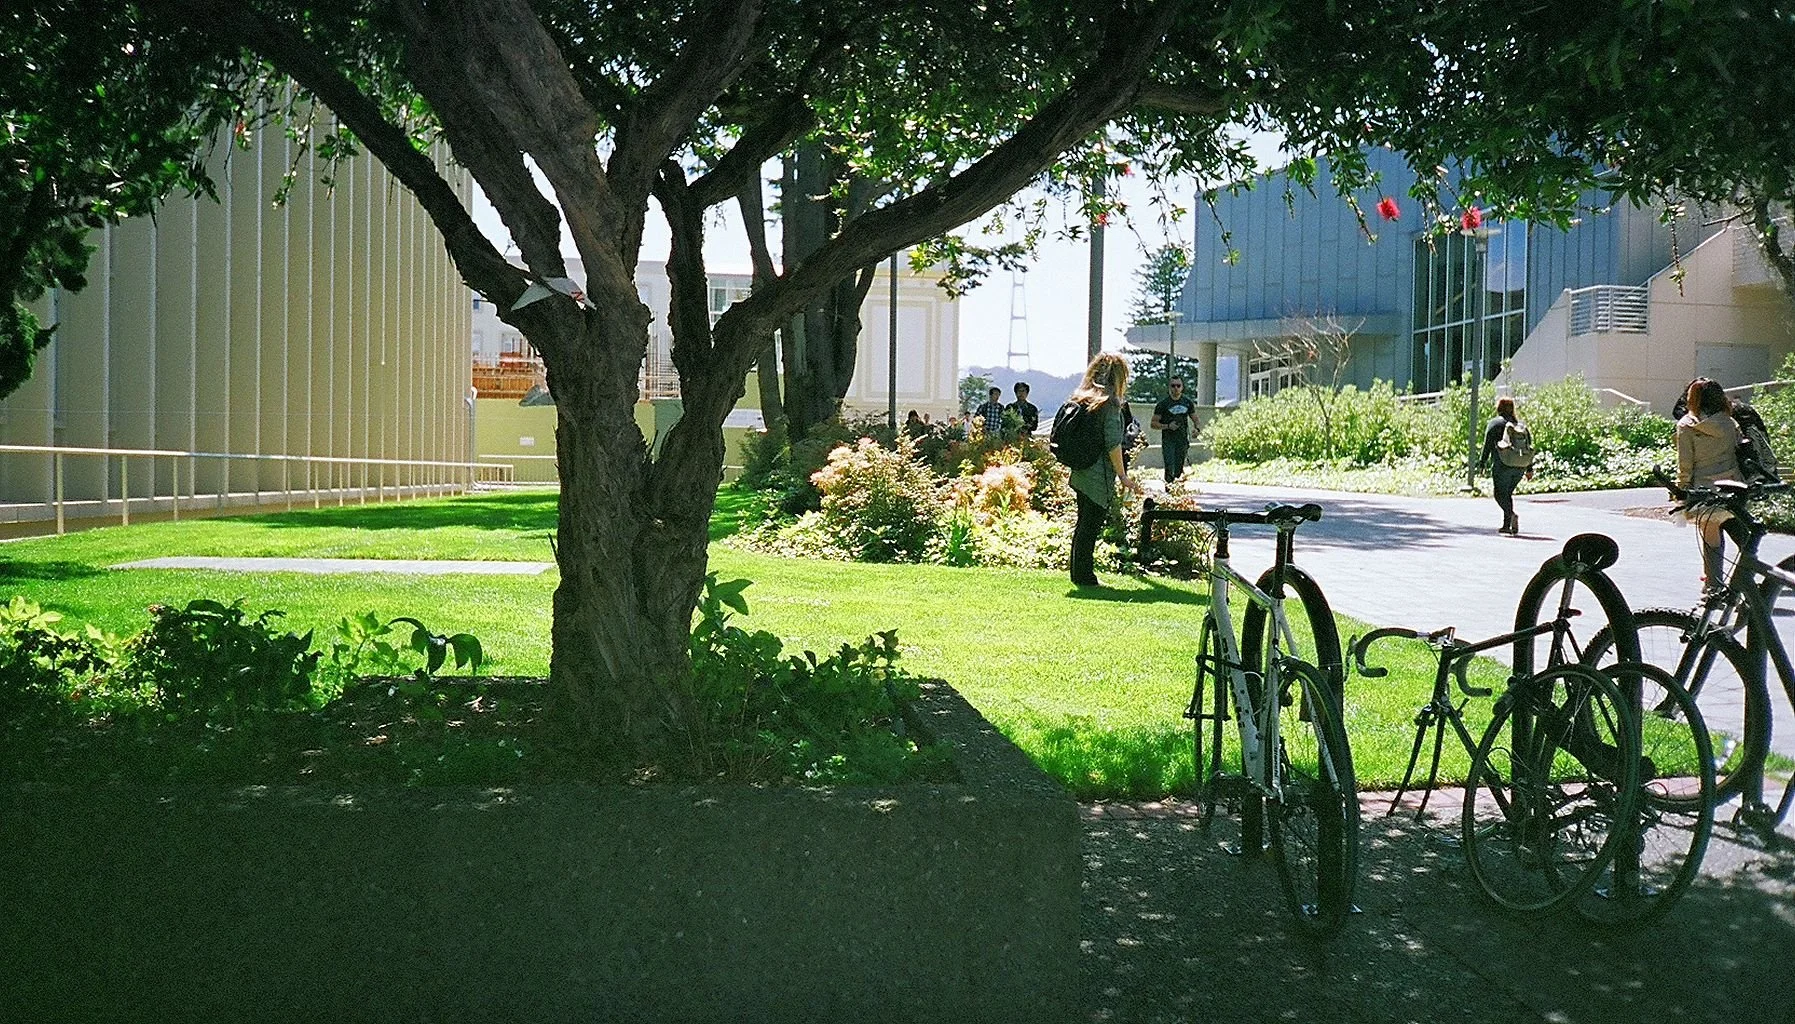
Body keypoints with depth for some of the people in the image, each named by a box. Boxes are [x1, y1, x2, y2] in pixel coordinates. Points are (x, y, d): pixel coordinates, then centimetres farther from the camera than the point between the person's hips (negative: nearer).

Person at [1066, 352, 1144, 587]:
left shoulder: (1080, 398, 10)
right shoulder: (1109, 402, -13)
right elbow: (1113, 443, -17)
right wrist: (1123, 475, -12)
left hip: (1081, 473, 8)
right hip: (1098, 476, -8)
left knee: (1084, 524, 16)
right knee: (1091, 526, -2)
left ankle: (1079, 573, 23)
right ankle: (1084, 576, 3)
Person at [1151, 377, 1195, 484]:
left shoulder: (1187, 402, 10)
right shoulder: (1163, 403, -1)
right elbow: (1154, 423, -1)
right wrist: (1168, 426, -17)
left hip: (1182, 440, 3)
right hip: (1168, 440, -3)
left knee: (1179, 470, 5)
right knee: (1170, 468, -15)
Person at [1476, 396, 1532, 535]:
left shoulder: (1493, 423, -1)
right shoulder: (1520, 423, 15)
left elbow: (1488, 445, -7)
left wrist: (1482, 462, -1)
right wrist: (1529, 469, 17)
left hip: (1502, 466, -5)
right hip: (1520, 467, 5)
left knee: (1500, 494, -2)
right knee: (1508, 493, 16)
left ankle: (1511, 515, -28)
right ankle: (1507, 525, 11)